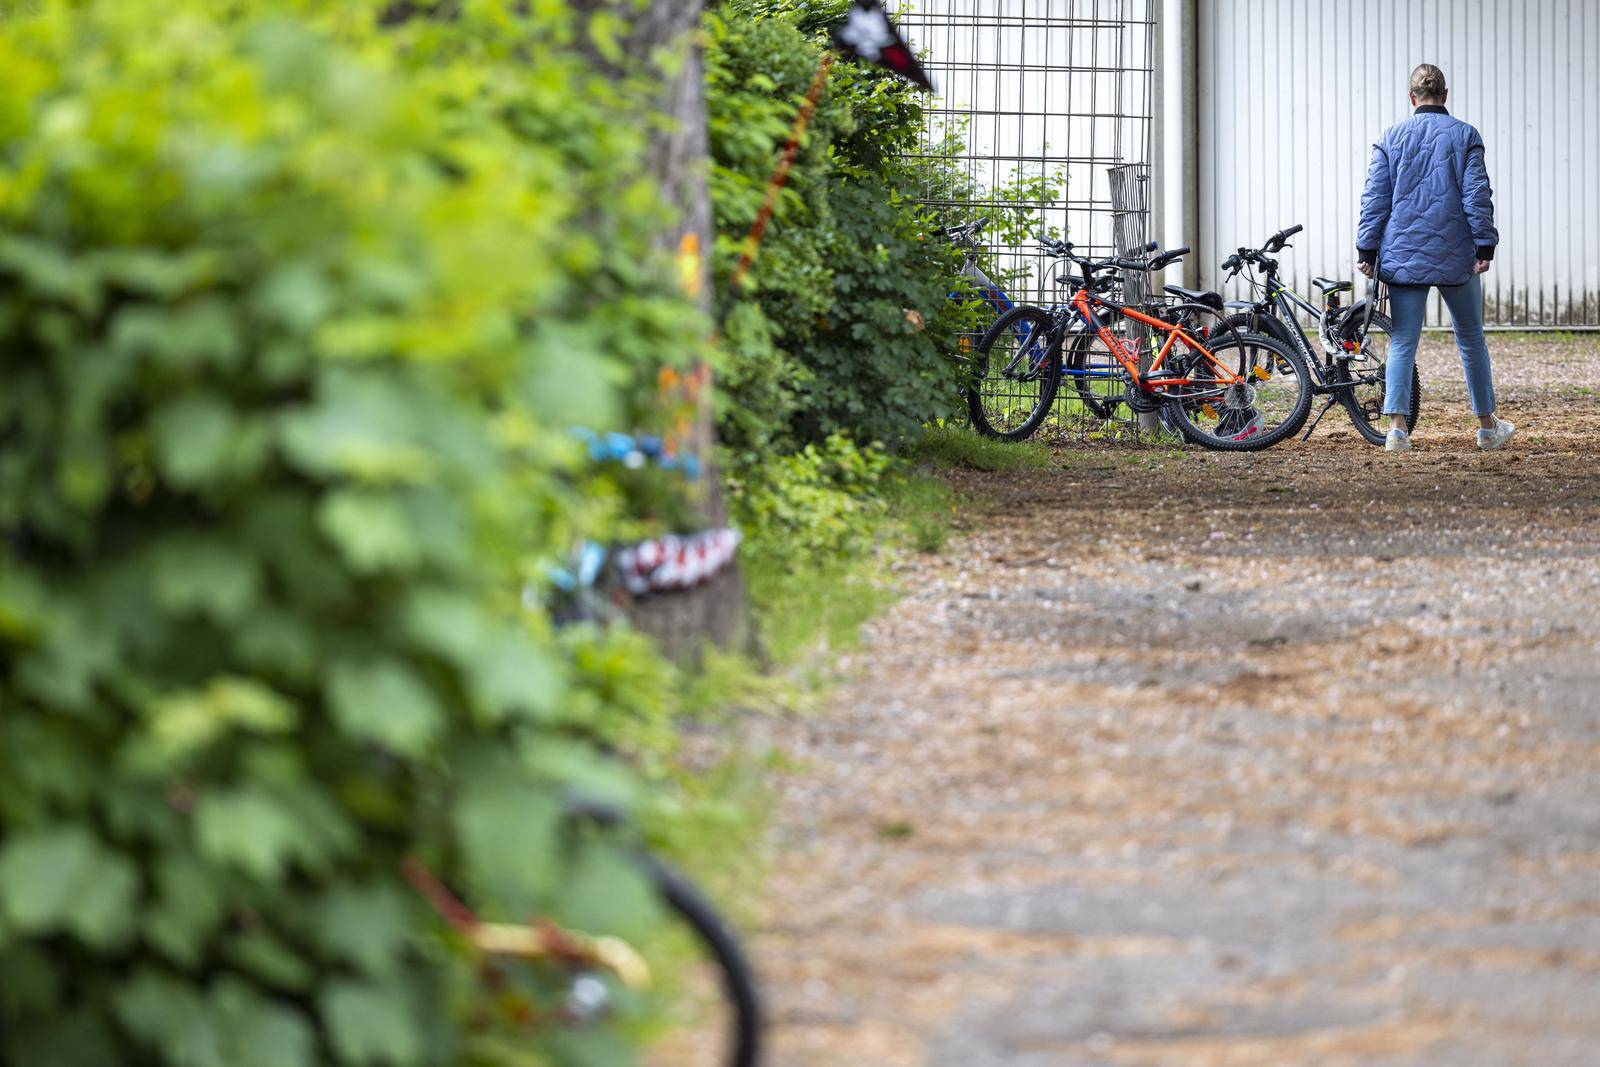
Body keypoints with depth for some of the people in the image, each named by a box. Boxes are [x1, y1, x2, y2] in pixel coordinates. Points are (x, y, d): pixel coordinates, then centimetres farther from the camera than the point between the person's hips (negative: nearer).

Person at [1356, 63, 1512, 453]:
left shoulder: (1392, 137, 3)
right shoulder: (1465, 136, 0)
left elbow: (1375, 197, 3)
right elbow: (1478, 194, -4)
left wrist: (1367, 249, 7)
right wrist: (1485, 245, -1)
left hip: (1403, 255, 1)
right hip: (1455, 255, -1)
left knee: (1403, 342, 1)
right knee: (1471, 338, 12)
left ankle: (1397, 427, -12)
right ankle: (1487, 427, 20)